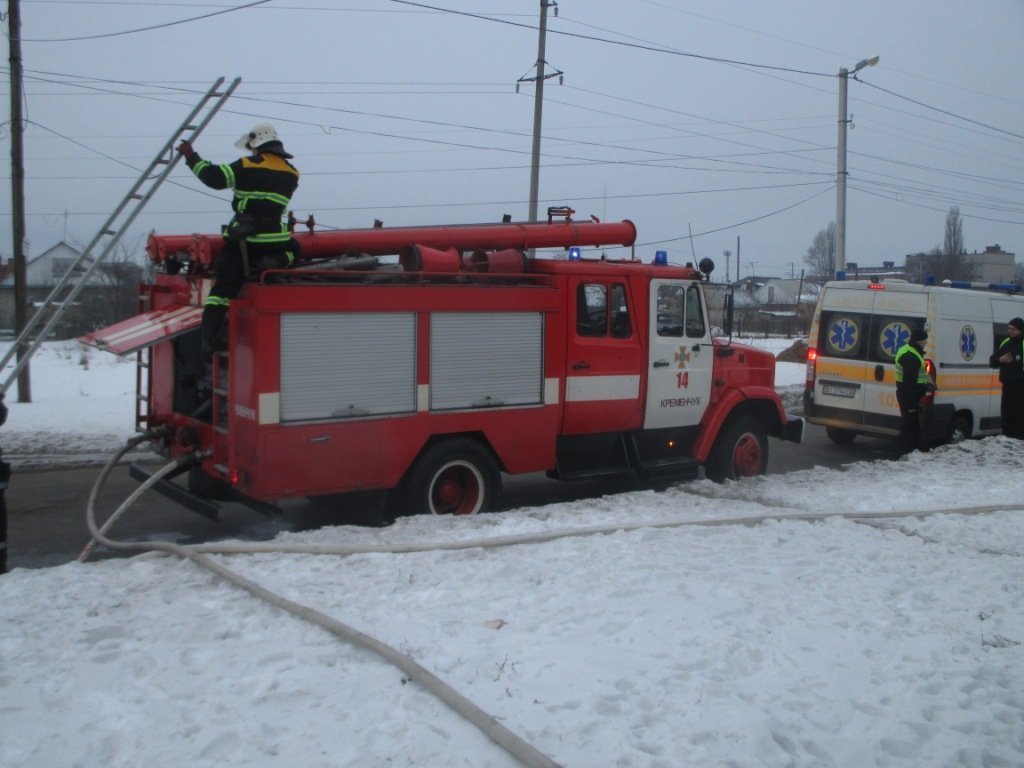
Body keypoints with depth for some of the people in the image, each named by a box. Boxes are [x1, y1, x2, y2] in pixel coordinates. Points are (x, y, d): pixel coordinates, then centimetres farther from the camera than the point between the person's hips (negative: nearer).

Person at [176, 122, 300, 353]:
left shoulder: (247, 166, -4)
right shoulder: (291, 173, 10)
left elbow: (214, 177, -5)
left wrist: (191, 156, 8)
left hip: (241, 238, -2)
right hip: (273, 237, 2)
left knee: (224, 285, 4)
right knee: (292, 248, 34)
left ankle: (211, 334, -6)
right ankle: (275, 261, 1)